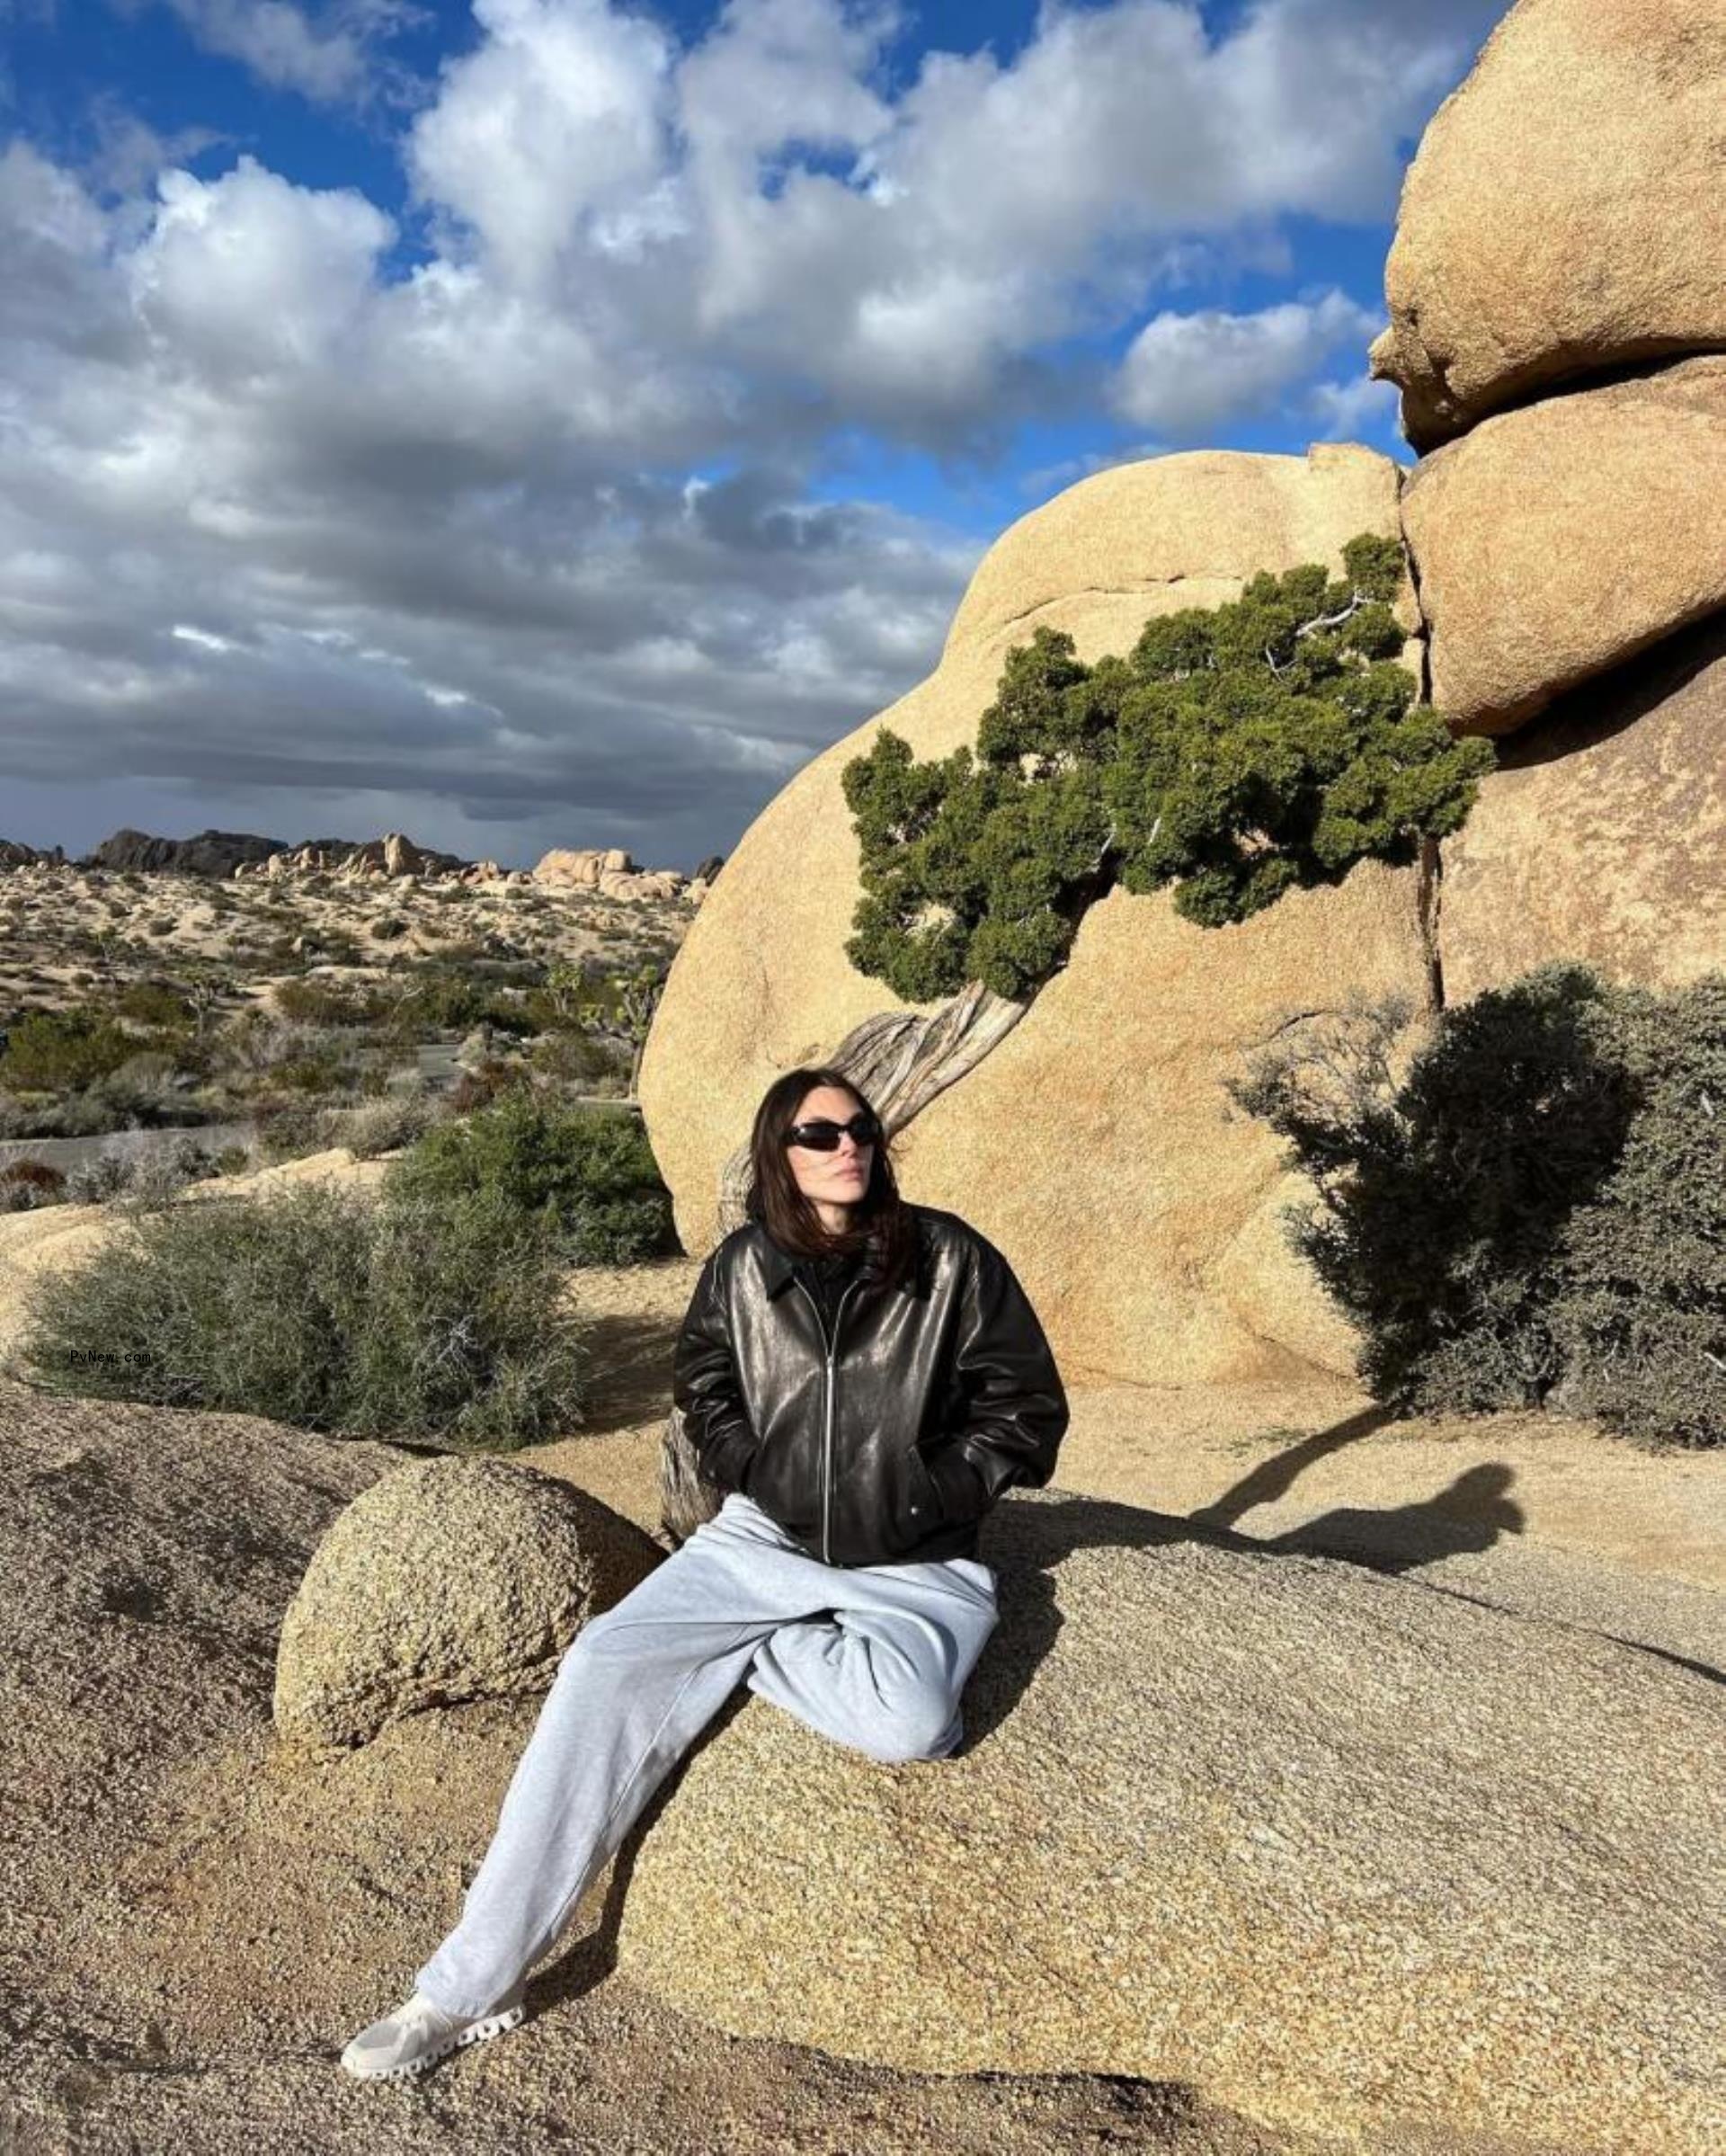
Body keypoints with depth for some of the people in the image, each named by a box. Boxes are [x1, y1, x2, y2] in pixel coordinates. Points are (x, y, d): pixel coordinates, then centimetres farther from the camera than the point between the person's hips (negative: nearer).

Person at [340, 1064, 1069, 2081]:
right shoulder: (743, 1269, 1)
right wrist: (759, 1477, 2)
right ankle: (472, 1986, -11)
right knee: (606, 1666, -19)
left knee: (906, 1726, -33)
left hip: (917, 1568, -2)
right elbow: (703, 1390, 17)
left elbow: (1027, 1406, 0)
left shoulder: (949, 1258, -7)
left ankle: (746, 1652, -2)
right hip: (764, 1542, 2)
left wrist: (926, 1498, -6)